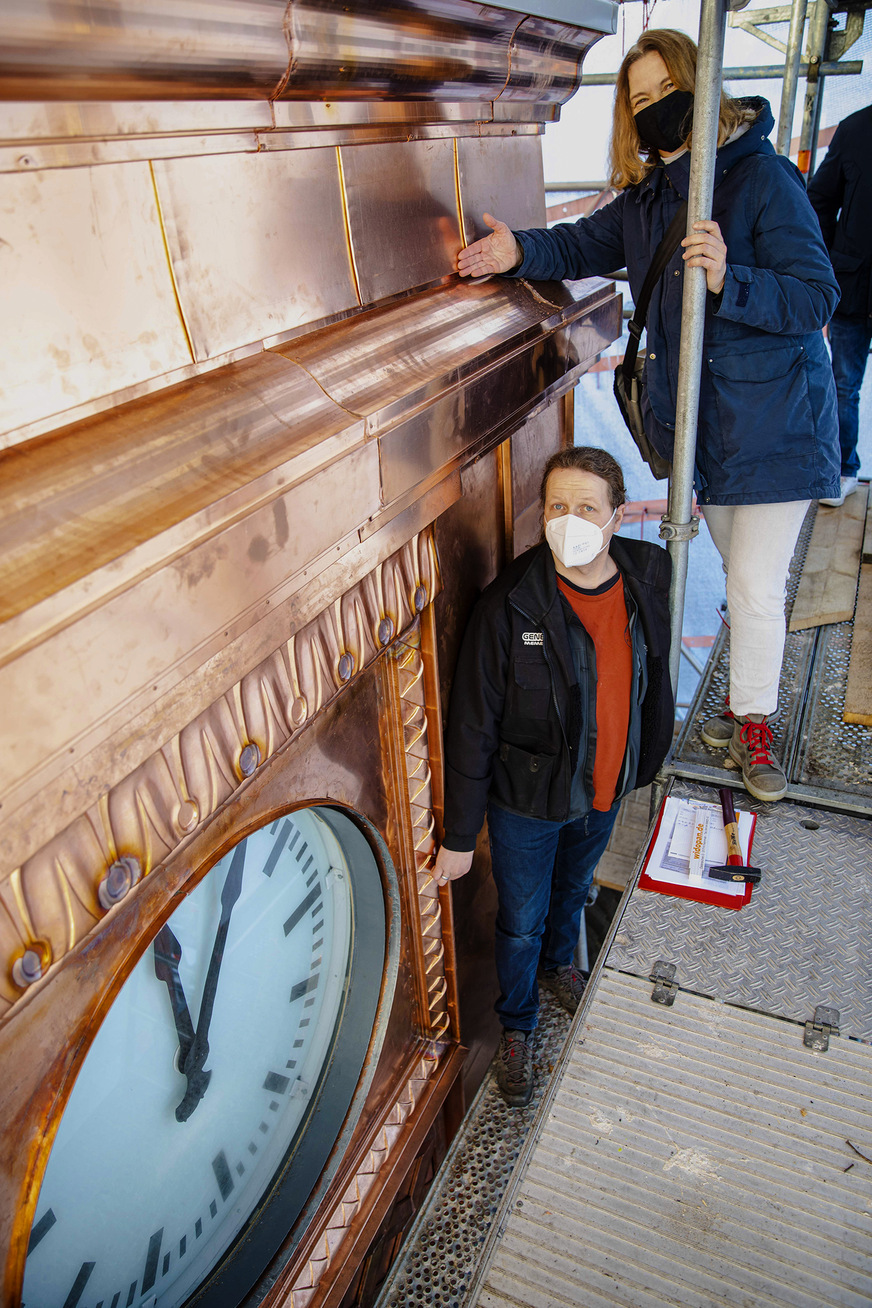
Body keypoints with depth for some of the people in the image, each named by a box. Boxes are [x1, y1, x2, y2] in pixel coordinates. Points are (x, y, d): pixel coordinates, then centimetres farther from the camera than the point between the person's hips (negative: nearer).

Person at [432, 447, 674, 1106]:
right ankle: (518, 1026, 46)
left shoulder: (648, 576, -14)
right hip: (527, 802, -4)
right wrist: (459, 836, -15)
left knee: (574, 889, 30)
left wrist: (648, 757, 12)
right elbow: (472, 727, -20)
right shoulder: (509, 606, -26)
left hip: (606, 787, 4)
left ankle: (559, 964, 62)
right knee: (522, 921, 18)